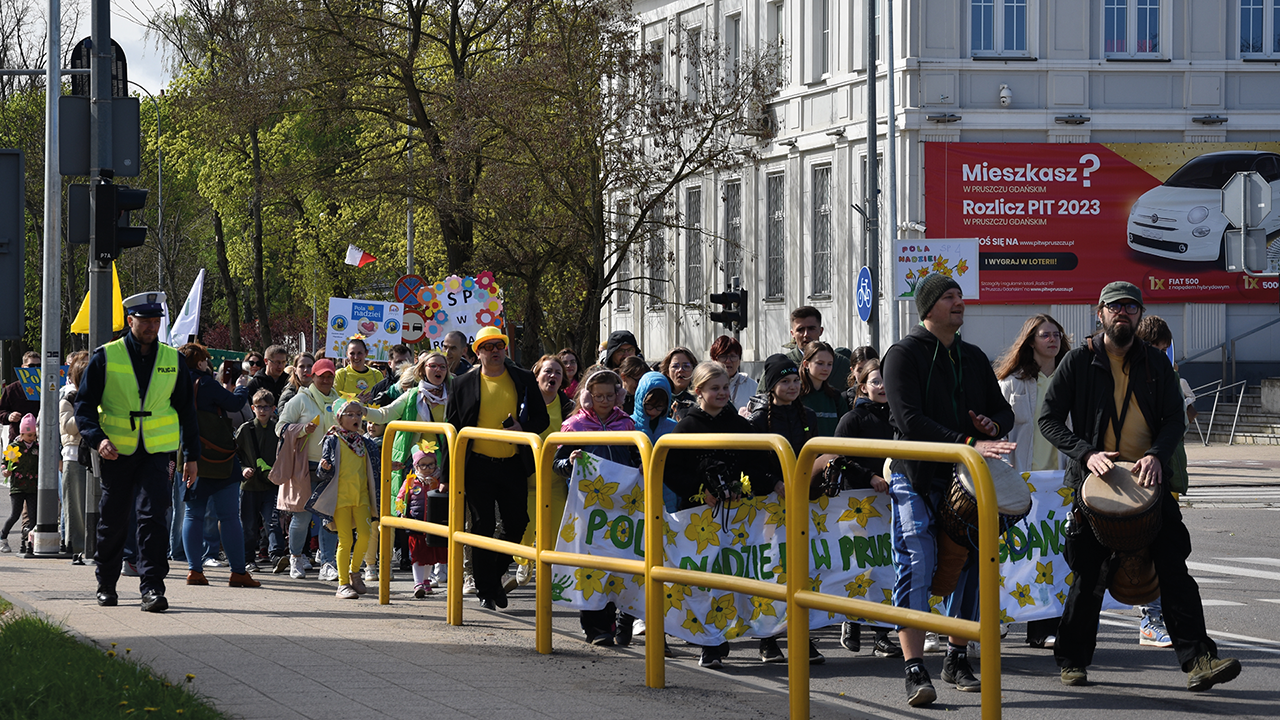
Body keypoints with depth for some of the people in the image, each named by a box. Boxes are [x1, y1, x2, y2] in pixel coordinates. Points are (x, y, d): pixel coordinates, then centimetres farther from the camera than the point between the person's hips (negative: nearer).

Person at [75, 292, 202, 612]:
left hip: (156, 452, 0)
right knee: (112, 522, 9)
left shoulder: (172, 360, 6)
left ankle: (152, 588, -15)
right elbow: (84, 405, 0)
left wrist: (191, 456, 13)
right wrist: (98, 438, -17)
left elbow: (186, 410, 15)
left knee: (152, 516, -14)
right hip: (116, 453, 0)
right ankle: (106, 585, 26)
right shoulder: (105, 357, -1)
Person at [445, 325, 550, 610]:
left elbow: (541, 418, 9)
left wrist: (523, 429, -14)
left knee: (517, 524, 2)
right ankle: (486, 589, 7)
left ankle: (496, 574, 24)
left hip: (513, 465, 2)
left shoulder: (525, 380, 6)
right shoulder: (463, 385, 4)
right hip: (478, 466, -1)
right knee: (483, 525, -3)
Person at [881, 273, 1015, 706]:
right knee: (916, 569, -12)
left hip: (967, 477, 6)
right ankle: (915, 672, -15)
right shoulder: (905, 355, -5)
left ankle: (957, 661, 22)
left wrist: (994, 426, -3)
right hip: (917, 479, -6)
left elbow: (1004, 410, 23)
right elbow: (910, 422, -17)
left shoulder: (974, 358, 16)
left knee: (970, 565, 9)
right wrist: (968, 443, -27)